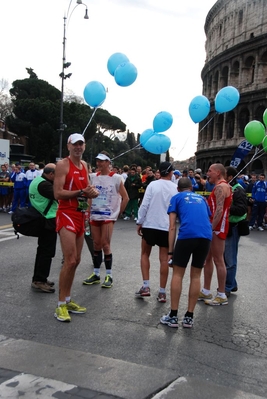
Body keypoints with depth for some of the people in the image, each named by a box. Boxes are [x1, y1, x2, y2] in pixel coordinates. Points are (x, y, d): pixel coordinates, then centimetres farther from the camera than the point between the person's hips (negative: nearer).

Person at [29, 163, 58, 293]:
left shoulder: (37, 181, 12)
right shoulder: (44, 184, -20)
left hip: (42, 220, 11)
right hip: (48, 221, -11)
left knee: (42, 250, 16)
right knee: (47, 252, -5)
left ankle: (38, 278, 23)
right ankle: (39, 281, -1)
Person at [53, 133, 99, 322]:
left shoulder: (85, 165, 14)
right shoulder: (63, 164, -10)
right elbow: (58, 193, -18)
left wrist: (92, 192, -6)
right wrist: (81, 192, -22)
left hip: (80, 216, 8)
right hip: (66, 215, -8)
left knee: (76, 261, 12)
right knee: (70, 261, -13)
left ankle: (68, 300, 23)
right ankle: (61, 305, -3)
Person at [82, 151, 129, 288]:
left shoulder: (116, 178, -7)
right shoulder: (93, 177, 6)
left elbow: (125, 198, -3)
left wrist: (118, 213, -2)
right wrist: (89, 211, 5)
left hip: (108, 216, -4)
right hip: (94, 216, 4)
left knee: (105, 245, -5)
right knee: (96, 245, 9)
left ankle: (109, 276, 6)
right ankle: (96, 274, 18)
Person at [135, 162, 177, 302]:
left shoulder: (153, 185, -6)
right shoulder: (176, 188, 0)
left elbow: (144, 205, -8)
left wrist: (139, 222, -1)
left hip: (150, 225, -1)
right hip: (167, 227, 1)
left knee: (145, 254, 16)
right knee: (164, 259, 6)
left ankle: (146, 286, 7)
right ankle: (162, 292, 9)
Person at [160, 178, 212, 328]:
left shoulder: (176, 198, 17)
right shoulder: (201, 199, 28)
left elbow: (172, 227, 8)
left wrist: (170, 251, 10)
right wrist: (204, 252, 36)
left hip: (186, 235, -3)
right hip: (206, 236, 4)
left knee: (177, 274, 9)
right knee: (196, 276, 14)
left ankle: (173, 316, 12)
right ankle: (189, 317, 18)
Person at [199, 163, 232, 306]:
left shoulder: (221, 186, -14)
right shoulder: (221, 186, 18)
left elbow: (219, 210, -23)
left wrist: (211, 228, -24)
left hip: (217, 228, -10)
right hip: (215, 227, 10)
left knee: (218, 260, -4)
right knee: (207, 259, 13)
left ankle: (222, 295, 4)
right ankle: (206, 291, 21)